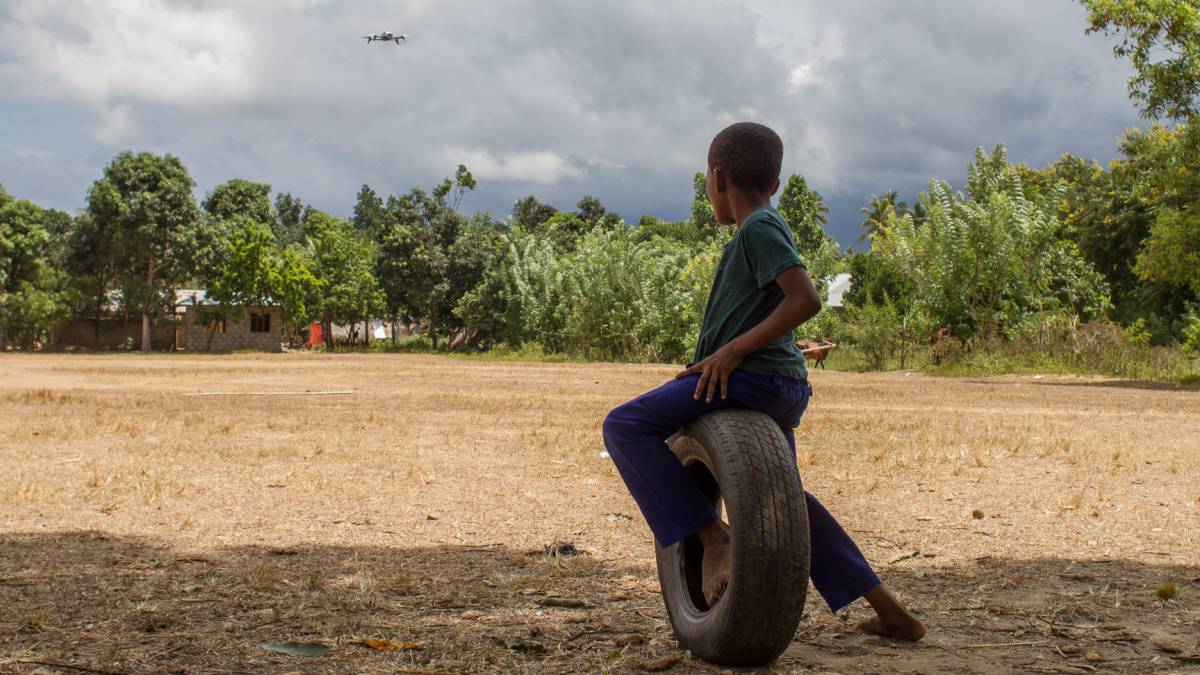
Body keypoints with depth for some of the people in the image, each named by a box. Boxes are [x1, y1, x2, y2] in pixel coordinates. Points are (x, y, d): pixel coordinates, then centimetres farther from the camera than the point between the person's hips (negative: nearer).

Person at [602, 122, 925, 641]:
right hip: (789, 386, 10)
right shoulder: (768, 228, 18)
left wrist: (732, 350, -19)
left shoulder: (757, 228, -9)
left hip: (752, 377, -10)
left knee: (625, 427, -7)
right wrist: (711, 363, 18)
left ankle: (712, 535, -15)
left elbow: (806, 299, -21)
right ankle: (890, 613, 28)